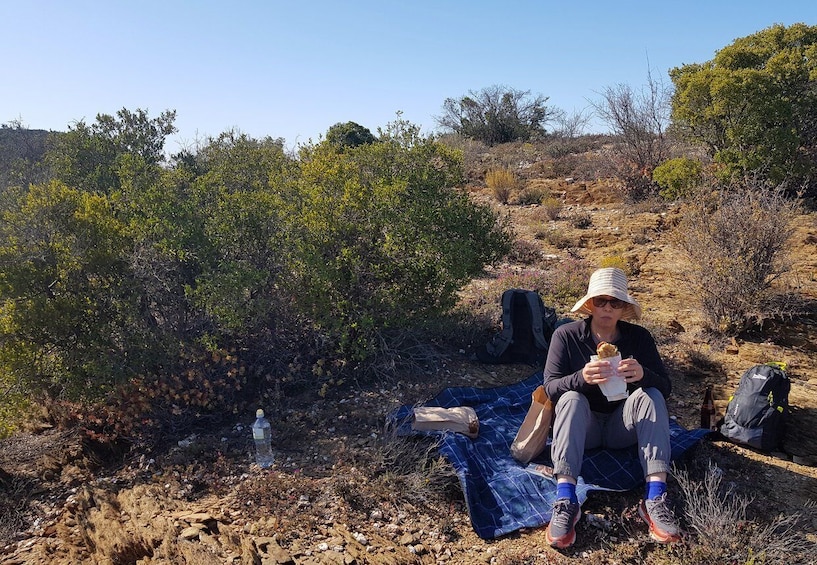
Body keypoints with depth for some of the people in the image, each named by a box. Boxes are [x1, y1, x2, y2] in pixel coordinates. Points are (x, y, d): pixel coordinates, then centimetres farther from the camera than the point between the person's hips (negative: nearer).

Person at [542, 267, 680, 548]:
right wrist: (582, 378, -39)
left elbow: (665, 387, -10)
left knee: (651, 395, -24)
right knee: (571, 398, -31)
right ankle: (565, 500, -41)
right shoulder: (566, 335, -9)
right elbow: (551, 387, -17)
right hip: (582, 428, -1)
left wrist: (643, 375, -35)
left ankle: (655, 497, -32)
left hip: (622, 428, 2)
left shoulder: (639, 336, -4)